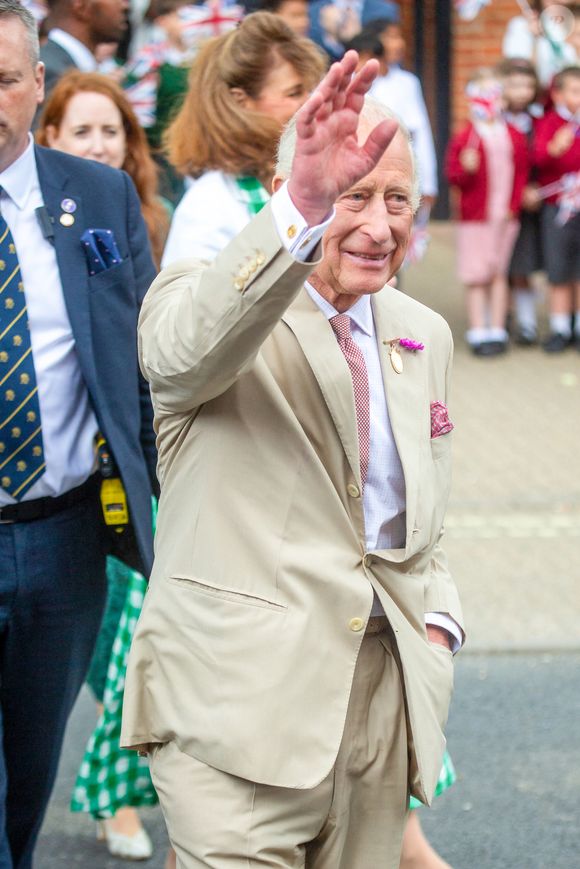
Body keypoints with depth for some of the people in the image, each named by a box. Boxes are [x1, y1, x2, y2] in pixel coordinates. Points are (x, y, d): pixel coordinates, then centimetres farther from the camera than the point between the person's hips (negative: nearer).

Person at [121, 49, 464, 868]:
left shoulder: (424, 335, 15)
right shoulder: (202, 300, -6)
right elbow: (188, 351, -33)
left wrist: (437, 623, 5)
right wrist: (303, 210, -47)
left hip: (382, 713, 6)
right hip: (239, 709, -6)